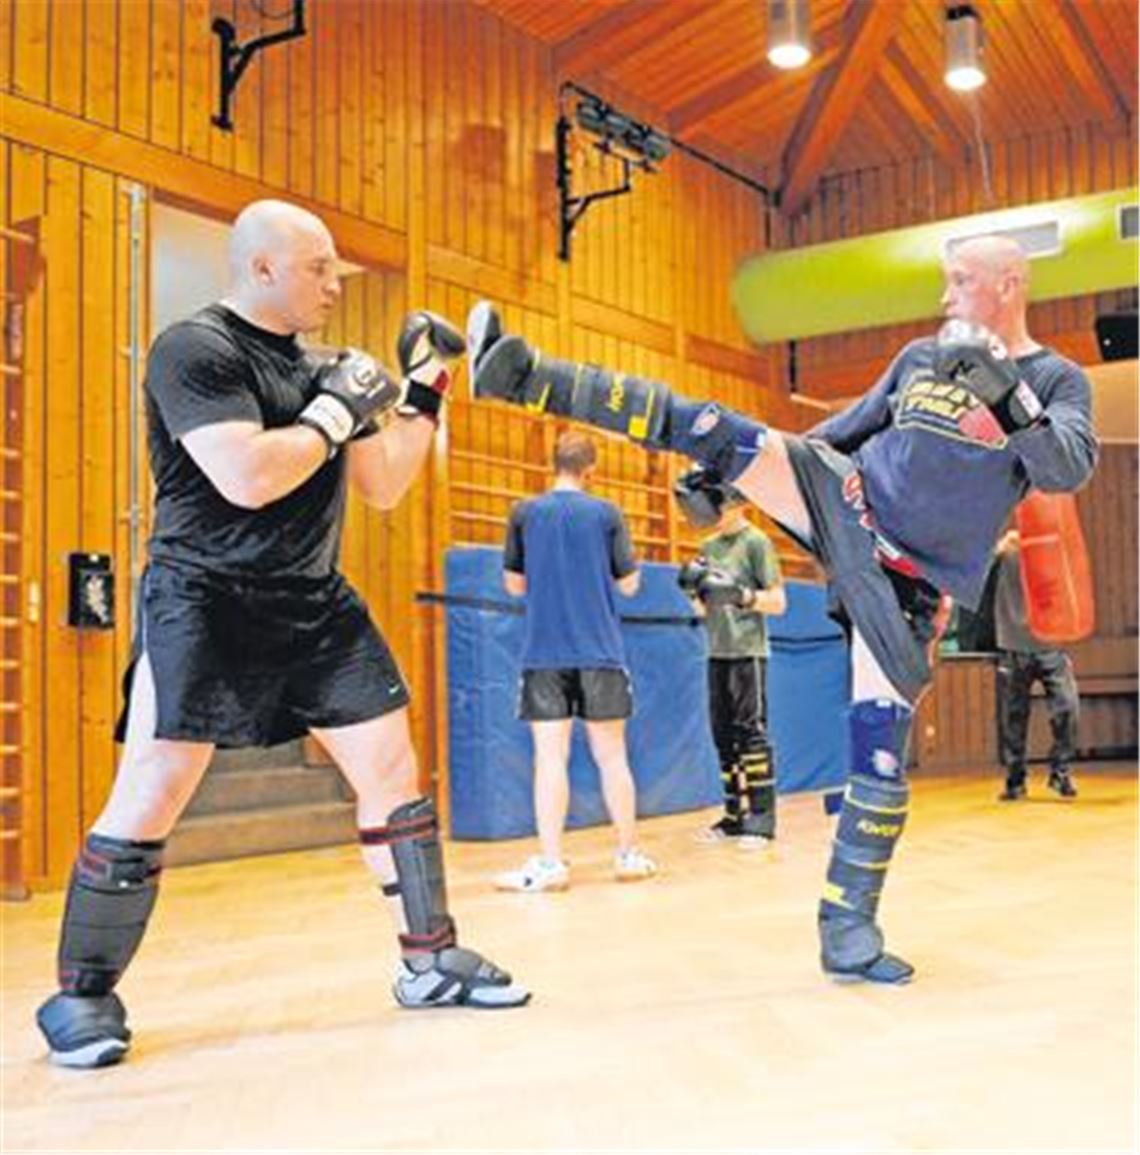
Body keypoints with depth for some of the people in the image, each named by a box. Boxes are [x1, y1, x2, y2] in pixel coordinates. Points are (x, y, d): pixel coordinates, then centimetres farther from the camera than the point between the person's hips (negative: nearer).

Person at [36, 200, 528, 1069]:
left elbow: (383, 487, 16)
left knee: (392, 770, 6)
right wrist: (336, 411, -14)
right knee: (152, 795, -9)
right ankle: (81, 995, 9)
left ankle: (431, 960, 19)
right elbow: (247, 478, -25)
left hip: (315, 605, 7)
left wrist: (424, 391, 11)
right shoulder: (195, 350, -10)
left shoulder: (322, 366, 12)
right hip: (203, 604, -7)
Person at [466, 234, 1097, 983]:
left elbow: (1068, 470, -17)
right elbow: (850, 426, 20)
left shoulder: (1058, 380, 0)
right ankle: (520, 374, -20)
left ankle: (849, 928, 6)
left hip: (909, 581, -2)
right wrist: (726, 474, 15)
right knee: (711, 427, -17)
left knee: (881, 751, -7)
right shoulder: (920, 357, 10)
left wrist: (1006, 391, -29)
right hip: (846, 500, 3)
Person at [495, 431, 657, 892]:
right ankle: (629, 854, 19)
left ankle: (550, 863, -3)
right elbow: (629, 584, 4)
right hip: (600, 651, 0)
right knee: (611, 755, 9)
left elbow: (514, 584, 9)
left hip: (544, 653, 0)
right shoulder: (606, 513, 0)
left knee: (550, 756, 0)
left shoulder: (524, 513, 2)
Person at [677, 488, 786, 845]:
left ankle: (761, 818, -5)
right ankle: (735, 815, 15)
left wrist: (740, 594, -20)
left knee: (751, 731, -8)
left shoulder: (756, 541, -4)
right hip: (717, 653, 7)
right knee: (723, 735, 8)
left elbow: (778, 603, -7)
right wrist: (692, 590, 0)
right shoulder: (708, 546, 15)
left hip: (747, 651, -7)